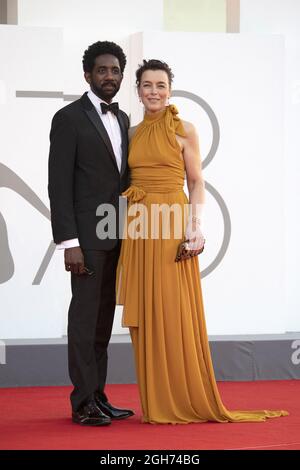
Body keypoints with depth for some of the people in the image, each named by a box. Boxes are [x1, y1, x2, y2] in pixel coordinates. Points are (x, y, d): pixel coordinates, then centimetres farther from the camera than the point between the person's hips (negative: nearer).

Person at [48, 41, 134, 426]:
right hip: (87, 235, -7)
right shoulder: (69, 118, -6)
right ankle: (84, 403, 0)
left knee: (104, 319, 9)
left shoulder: (122, 120, 15)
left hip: (116, 236, 7)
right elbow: (59, 185, -10)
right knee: (85, 316, -4)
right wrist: (69, 242, -17)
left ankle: (98, 396, 14)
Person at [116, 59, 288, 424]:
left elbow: (196, 183, -1)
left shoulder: (184, 130, 0)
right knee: (146, 315, 4)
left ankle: (189, 401, 5)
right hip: (138, 228, 4)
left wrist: (196, 227, -13)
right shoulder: (133, 133, 12)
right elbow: (129, 180, 15)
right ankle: (156, 402, 10)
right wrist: (128, 227, 6)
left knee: (176, 312, -4)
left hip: (172, 228, -4)